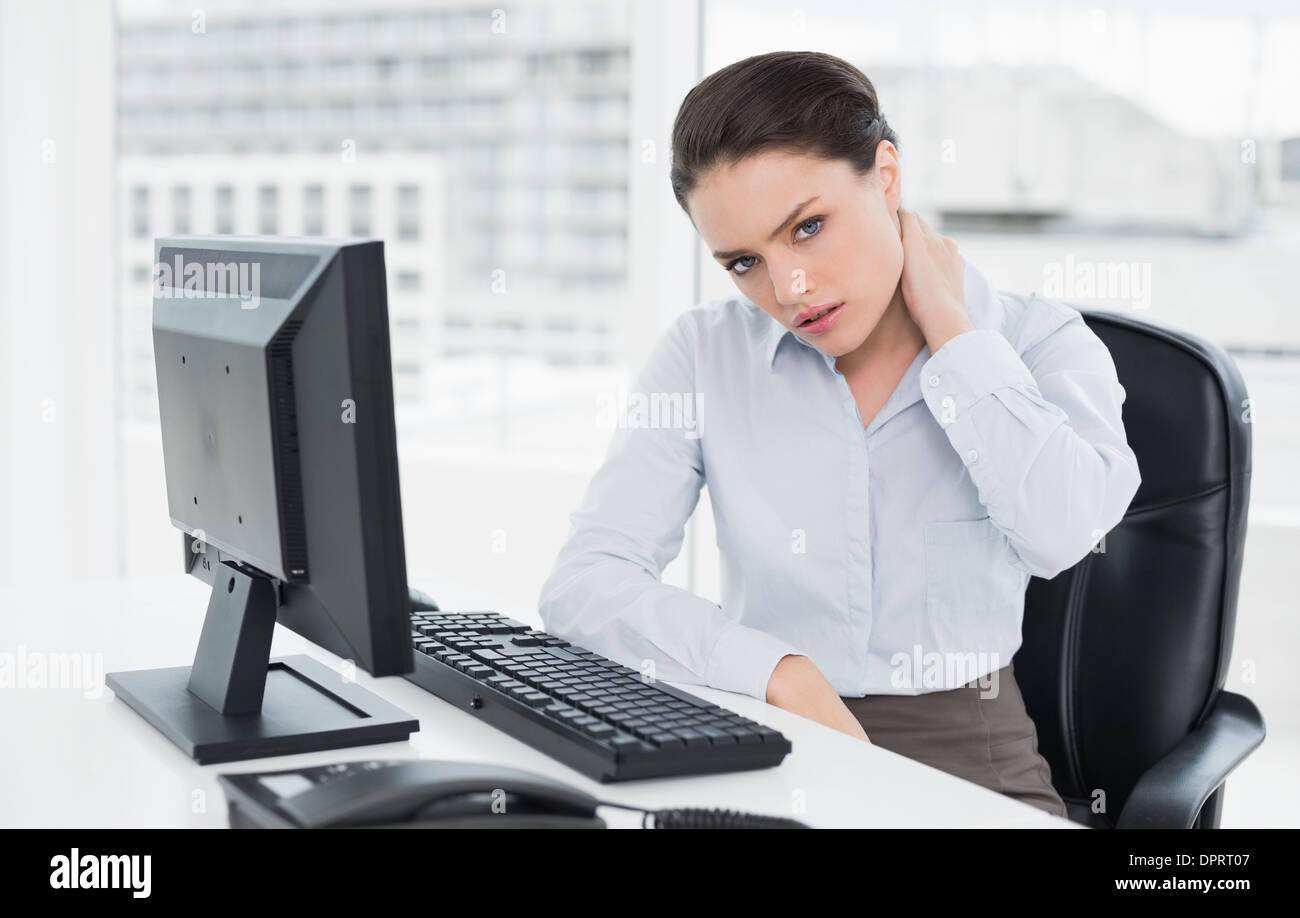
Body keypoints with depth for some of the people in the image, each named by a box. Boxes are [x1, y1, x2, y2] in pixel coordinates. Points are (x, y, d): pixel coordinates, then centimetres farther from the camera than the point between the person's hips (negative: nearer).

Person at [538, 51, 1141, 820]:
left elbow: (1061, 532, -18)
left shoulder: (1038, 344, 3)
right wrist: (780, 671, -18)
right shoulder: (704, 356, 4)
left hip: (970, 764, -1)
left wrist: (946, 323, -7)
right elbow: (583, 584, -5)